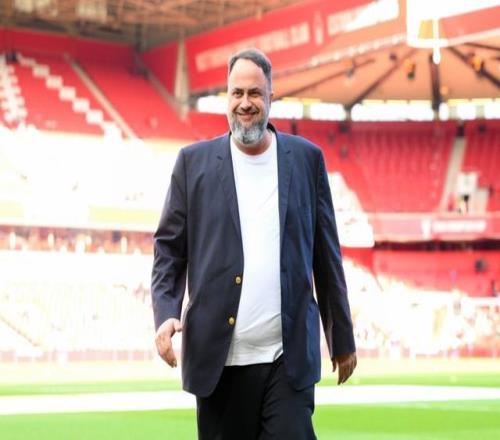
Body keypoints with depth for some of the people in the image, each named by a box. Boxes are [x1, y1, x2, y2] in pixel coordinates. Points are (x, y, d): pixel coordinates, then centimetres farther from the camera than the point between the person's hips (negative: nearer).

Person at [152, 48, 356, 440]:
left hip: (289, 358, 0)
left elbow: (326, 254, 10)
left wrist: (342, 338, 12)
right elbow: (169, 247, 6)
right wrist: (166, 314, -10)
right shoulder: (194, 161, 5)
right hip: (220, 357, 0)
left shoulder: (307, 158, 7)